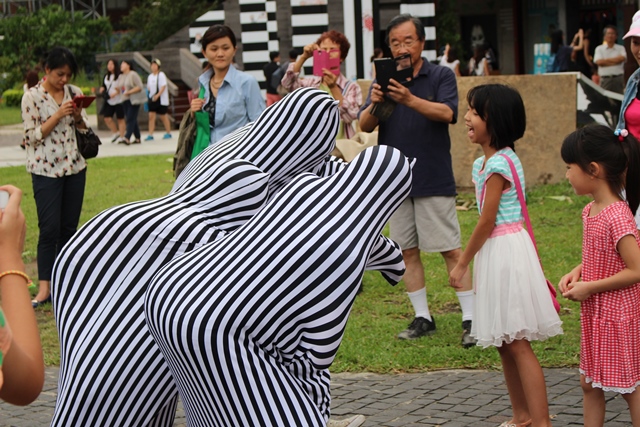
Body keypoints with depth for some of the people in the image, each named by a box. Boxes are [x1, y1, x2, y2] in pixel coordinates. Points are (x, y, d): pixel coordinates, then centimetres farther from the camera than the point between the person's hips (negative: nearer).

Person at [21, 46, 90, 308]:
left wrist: (78, 115, -9)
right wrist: (58, 115, -18)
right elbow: (33, 136, -8)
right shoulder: (32, 97, -7)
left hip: (75, 168, 5)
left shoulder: (74, 92, 6)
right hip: (46, 170, -5)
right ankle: (44, 288, -4)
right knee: (50, 229, -8)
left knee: (69, 227, 7)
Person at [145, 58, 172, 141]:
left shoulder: (161, 75, -9)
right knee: (151, 116, -4)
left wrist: (157, 95, -25)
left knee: (163, 116, 4)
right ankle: (150, 135, -5)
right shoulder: (150, 76, 9)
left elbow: (163, 87, -16)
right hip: (152, 99, 5)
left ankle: (168, 133, 20)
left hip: (161, 99, -5)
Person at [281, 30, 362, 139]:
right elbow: (288, 83, -9)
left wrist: (334, 88, -20)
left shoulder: (352, 88, 2)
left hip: (341, 144, -1)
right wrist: (304, 57, -16)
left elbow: (350, 116, -13)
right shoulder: (310, 83, 8)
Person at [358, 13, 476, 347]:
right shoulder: (383, 81, 10)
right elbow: (364, 125, 0)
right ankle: (422, 317, 19)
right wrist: (374, 105, -22)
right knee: (407, 251, 8)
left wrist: (410, 99, -34)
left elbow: (446, 113, -18)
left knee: (451, 250, -4)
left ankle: (470, 319, 1)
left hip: (433, 180, -4)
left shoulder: (441, 76, -1)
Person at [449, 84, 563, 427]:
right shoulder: (482, 163, 10)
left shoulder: (499, 164, -18)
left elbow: (486, 222, -17)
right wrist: (471, 261, 12)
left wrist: (462, 264, -9)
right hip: (494, 253, 10)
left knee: (517, 343, -7)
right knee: (504, 343, 14)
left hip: (507, 251, -10)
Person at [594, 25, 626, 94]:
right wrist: (615, 61, -5)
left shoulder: (621, 48, 8)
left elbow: (622, 58, -11)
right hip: (605, 79, -1)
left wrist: (606, 60, -5)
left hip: (618, 78, 1)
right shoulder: (599, 49, 7)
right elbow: (599, 62, -7)